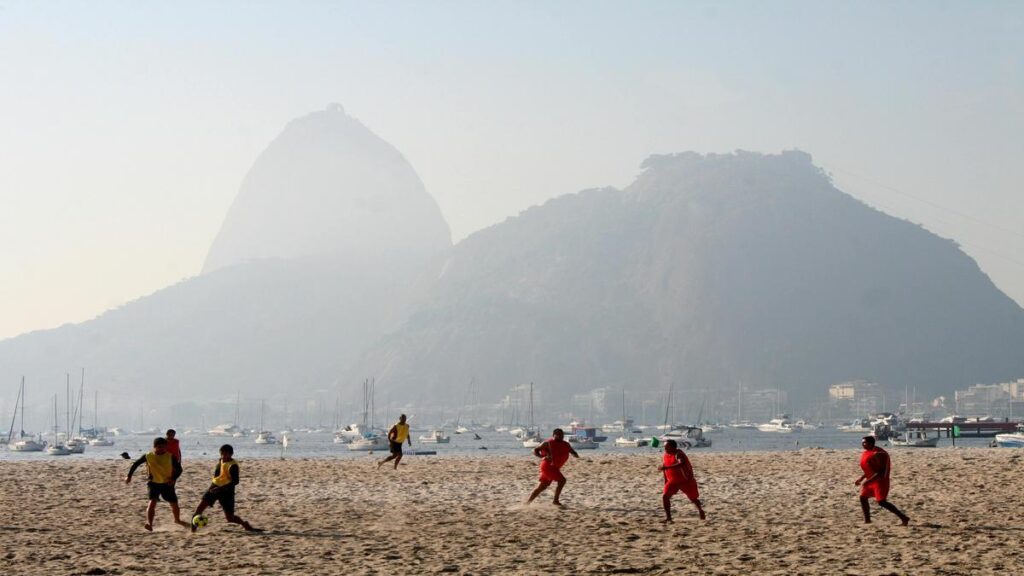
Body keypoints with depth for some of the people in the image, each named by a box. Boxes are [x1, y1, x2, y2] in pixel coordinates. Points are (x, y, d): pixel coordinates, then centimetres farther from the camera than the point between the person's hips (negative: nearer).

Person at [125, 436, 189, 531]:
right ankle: (149, 523, -35)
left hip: (167, 484, 2)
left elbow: (179, 469, -7)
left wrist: (174, 479, -23)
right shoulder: (148, 456, -9)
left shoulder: (170, 457, -9)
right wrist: (129, 476, 2)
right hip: (154, 483, -2)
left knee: (174, 503, 13)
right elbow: (135, 464, 4)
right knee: (152, 502, -24)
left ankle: (177, 520, 40)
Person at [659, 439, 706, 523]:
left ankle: (701, 511, 42)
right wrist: (666, 483, 15)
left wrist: (666, 467, -51)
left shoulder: (678, 454, -23)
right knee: (665, 496, -15)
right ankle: (668, 517, -10)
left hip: (686, 480, -5)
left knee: (693, 498, 12)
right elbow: (665, 471, 13)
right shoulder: (665, 456, 0)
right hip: (673, 480, 5)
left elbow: (681, 464, -44)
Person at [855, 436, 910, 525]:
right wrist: (861, 479, 18)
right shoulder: (867, 453, 11)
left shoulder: (877, 454, -21)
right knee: (863, 497, 11)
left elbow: (881, 471, -25)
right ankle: (867, 520, 21)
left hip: (880, 480, -10)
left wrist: (868, 481, -28)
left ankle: (904, 518, -13)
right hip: (871, 480, 10)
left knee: (881, 502, -14)